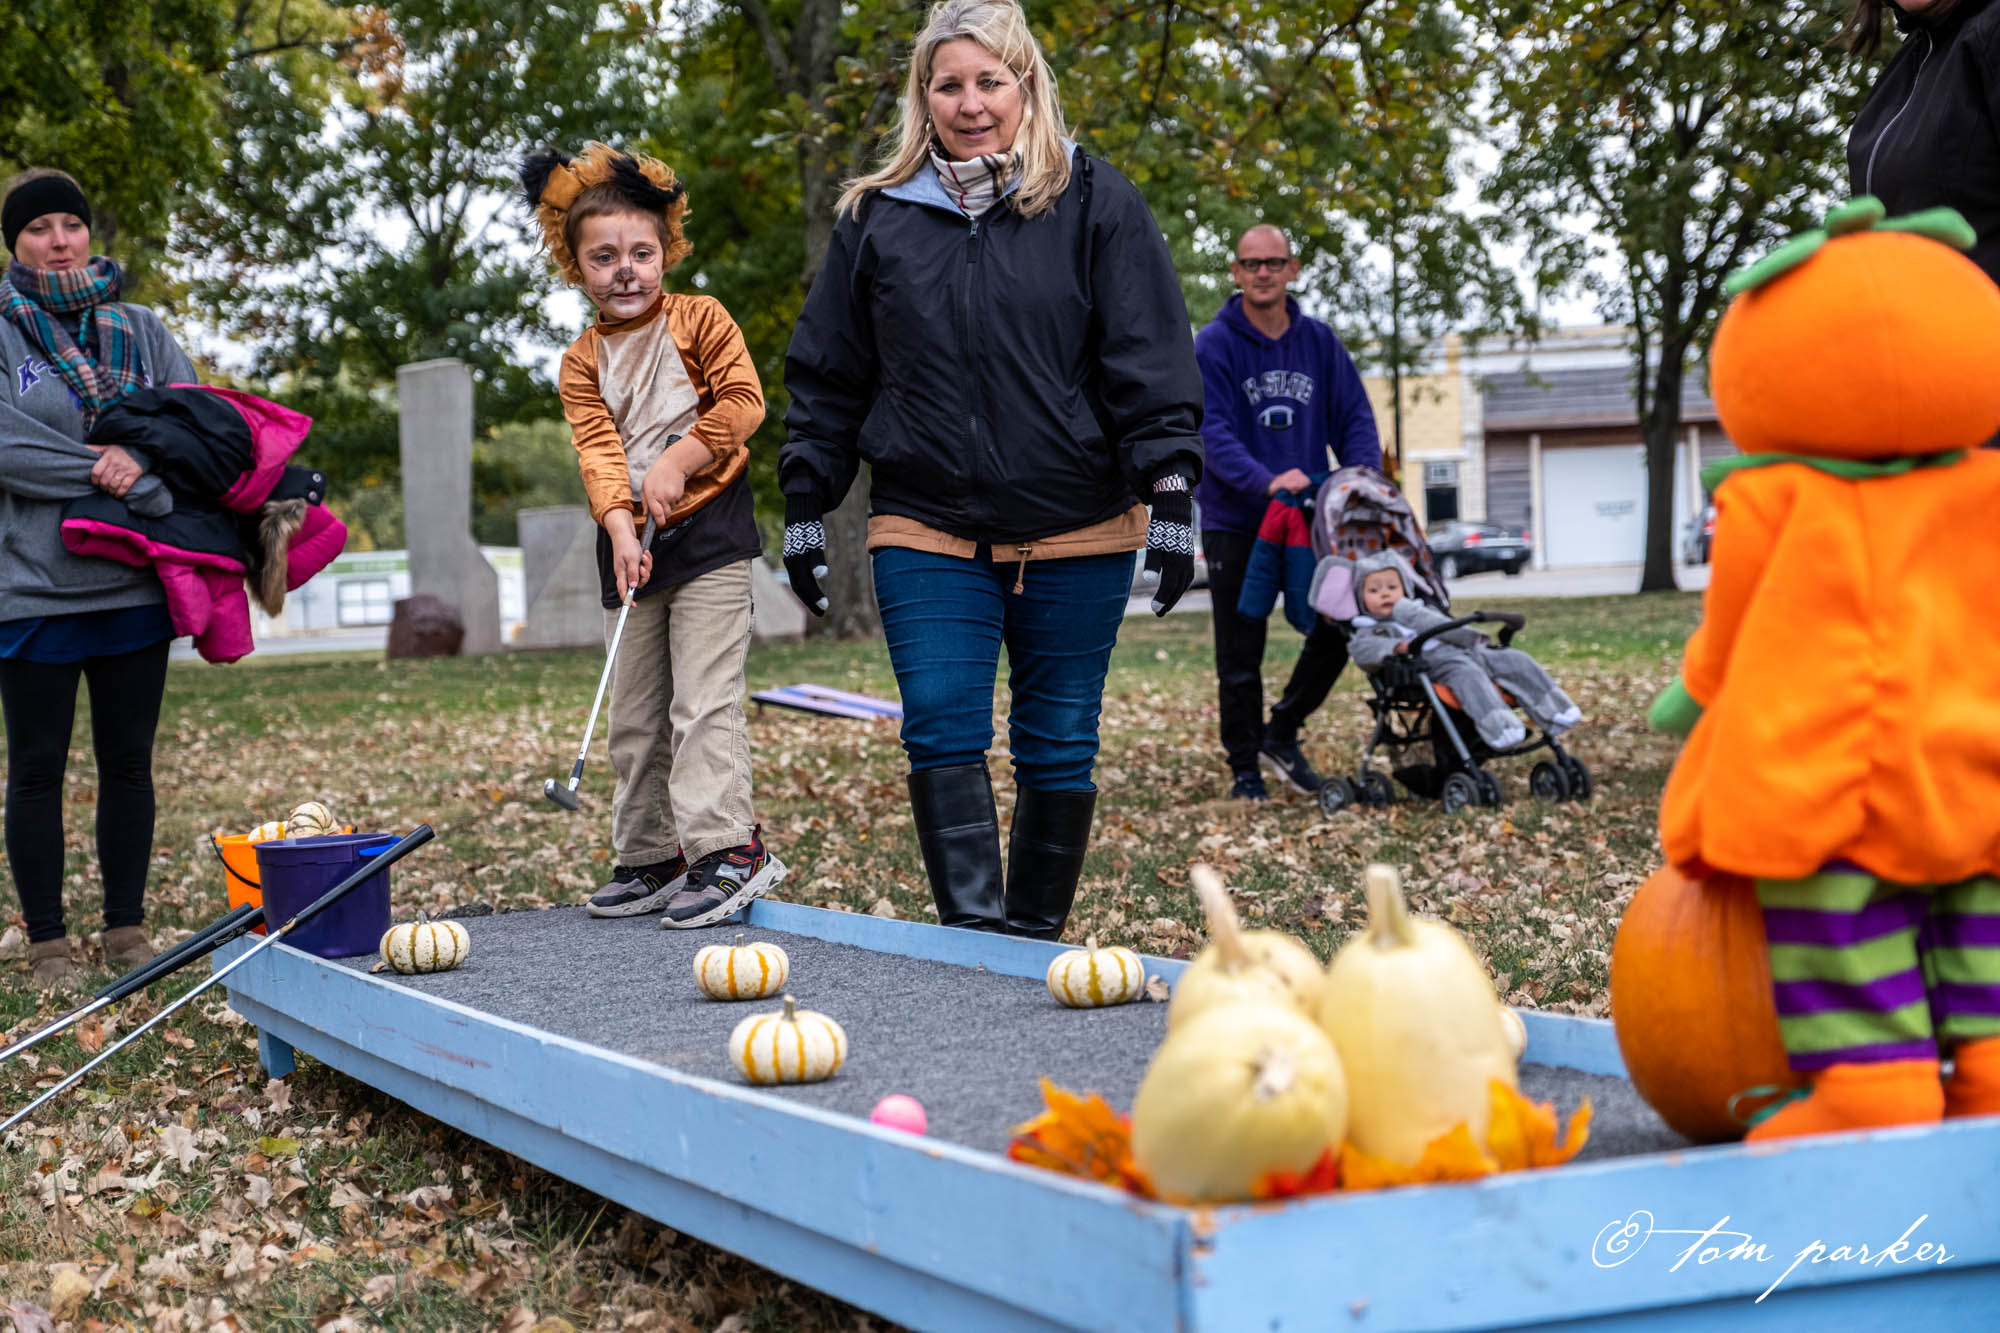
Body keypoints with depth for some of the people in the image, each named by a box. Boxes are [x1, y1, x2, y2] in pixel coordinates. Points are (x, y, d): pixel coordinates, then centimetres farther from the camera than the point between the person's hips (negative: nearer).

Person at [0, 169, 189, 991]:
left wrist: (143, 455, -17)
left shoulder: (142, 331, 12)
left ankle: (127, 930, 20)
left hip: (134, 583, 3)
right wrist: (115, 476, -16)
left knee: (129, 762, 10)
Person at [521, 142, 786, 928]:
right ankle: (651, 857, 18)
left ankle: (727, 848, -11)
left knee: (704, 698, -12)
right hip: (629, 545, 5)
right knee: (635, 712, 9)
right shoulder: (581, 364, 7)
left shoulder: (700, 320, 0)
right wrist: (620, 527, -21)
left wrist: (678, 461, -16)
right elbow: (598, 449, -6)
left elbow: (743, 401, -8)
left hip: (709, 533, -5)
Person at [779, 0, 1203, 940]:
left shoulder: (1095, 205, 1)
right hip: (926, 534, 1)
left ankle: (1035, 942, 19)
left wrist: (1169, 496, -9)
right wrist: (805, 505, 9)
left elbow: (1152, 364, -2)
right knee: (941, 733, -11)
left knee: (1057, 747, 6)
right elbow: (825, 377, 13)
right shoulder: (875, 218, 7)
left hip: (1076, 535, -1)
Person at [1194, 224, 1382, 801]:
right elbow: (1212, 431, -18)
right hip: (1234, 522, -4)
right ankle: (1245, 769, 14)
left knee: (1338, 630, 4)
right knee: (1240, 656, 1)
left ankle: (1281, 733, 23)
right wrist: (1266, 481, -33)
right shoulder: (1214, 344, -9)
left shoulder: (1319, 341, 5)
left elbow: (1354, 416, 6)